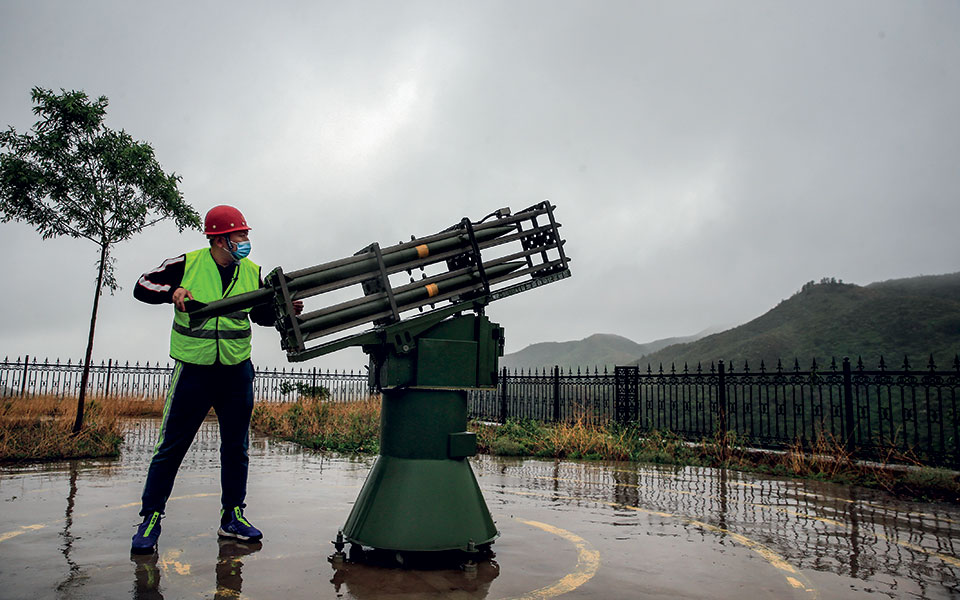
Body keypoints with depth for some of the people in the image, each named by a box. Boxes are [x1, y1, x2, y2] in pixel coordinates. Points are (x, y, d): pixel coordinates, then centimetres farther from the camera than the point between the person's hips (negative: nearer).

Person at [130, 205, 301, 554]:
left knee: (236, 447, 9)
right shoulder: (186, 264, -6)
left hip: (237, 373, 4)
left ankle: (232, 518, 22)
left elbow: (262, 314, 13)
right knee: (172, 445, 2)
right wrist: (172, 292, -20)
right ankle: (150, 518, 17)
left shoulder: (251, 273, 3)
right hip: (193, 371, -3)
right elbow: (142, 286, -1)